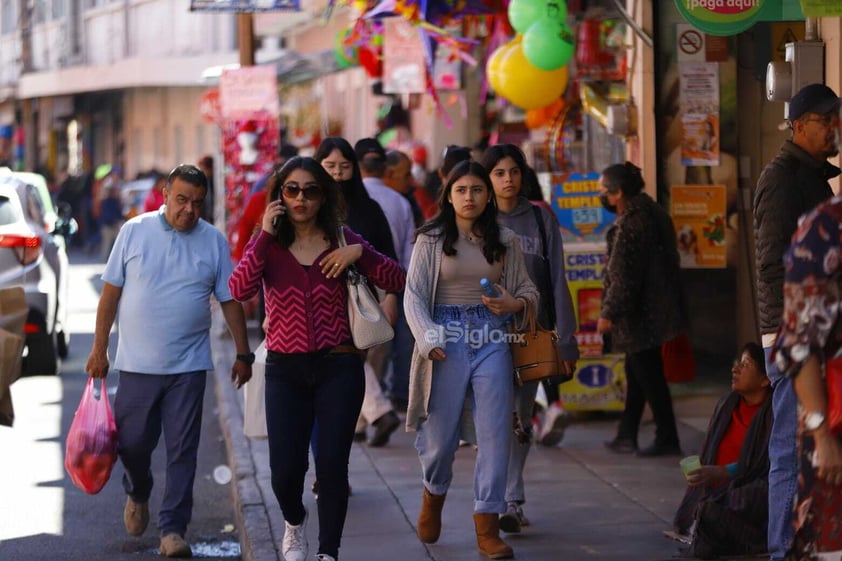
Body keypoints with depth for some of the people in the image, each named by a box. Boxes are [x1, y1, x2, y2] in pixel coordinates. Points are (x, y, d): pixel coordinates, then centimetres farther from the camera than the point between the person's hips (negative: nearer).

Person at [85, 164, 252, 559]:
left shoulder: (214, 241, 1)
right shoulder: (135, 231, -1)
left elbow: (230, 300, 7)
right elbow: (111, 292, 2)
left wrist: (243, 354, 5)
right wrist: (99, 350, 1)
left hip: (188, 365, 0)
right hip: (137, 362, 0)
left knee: (182, 450, -1)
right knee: (131, 442, 6)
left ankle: (173, 529, 7)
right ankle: (138, 493, 37)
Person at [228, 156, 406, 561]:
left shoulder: (342, 241, 3)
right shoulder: (268, 244, 2)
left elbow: (398, 281, -2)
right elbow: (239, 289, -18)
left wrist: (358, 253, -15)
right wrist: (265, 234, -19)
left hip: (338, 366, 0)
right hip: (285, 369, 0)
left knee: (331, 465, -5)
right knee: (285, 467, -2)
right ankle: (294, 522, 31)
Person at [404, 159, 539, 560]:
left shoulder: (504, 241, 7)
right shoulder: (431, 240, 0)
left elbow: (527, 288, 14)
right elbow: (414, 296, -3)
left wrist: (515, 303, -9)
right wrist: (429, 339, -16)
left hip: (491, 337, 2)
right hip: (448, 336, -2)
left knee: (495, 432, -4)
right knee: (441, 432, 5)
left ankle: (487, 528, 2)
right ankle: (434, 493, 38)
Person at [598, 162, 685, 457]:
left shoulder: (630, 225, -21)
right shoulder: (651, 212, 11)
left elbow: (622, 275, -22)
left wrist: (609, 313, -15)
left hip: (640, 313, -11)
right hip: (656, 308, 11)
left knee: (648, 375, -3)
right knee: (638, 372, 16)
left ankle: (667, 439, 2)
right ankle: (626, 436, 24)